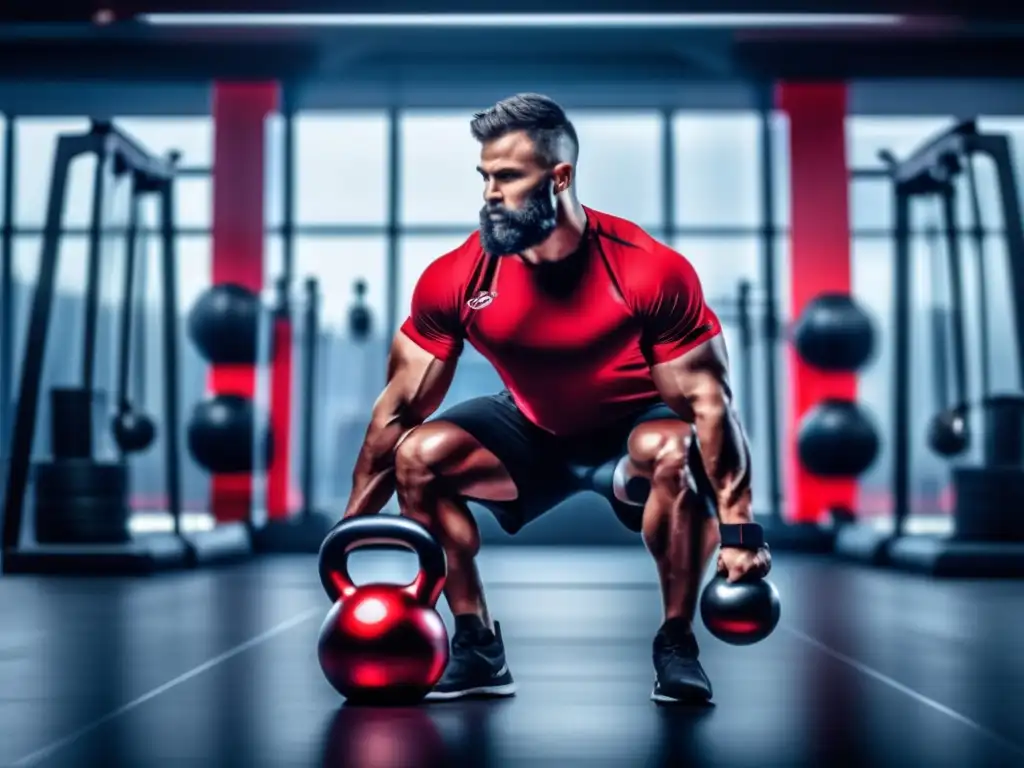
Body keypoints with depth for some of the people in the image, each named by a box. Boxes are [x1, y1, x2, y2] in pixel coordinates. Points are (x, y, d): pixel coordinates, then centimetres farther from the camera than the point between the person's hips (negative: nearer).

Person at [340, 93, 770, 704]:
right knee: (419, 455, -21)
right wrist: (348, 532, -11)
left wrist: (738, 527, -27)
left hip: (636, 423, -3)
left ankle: (676, 645, -15)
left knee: (673, 453, -37)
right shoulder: (455, 280, -20)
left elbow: (708, 400, -23)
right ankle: (480, 652, -6)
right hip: (533, 428, 3)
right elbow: (399, 409, -13)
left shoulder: (650, 271, -28)